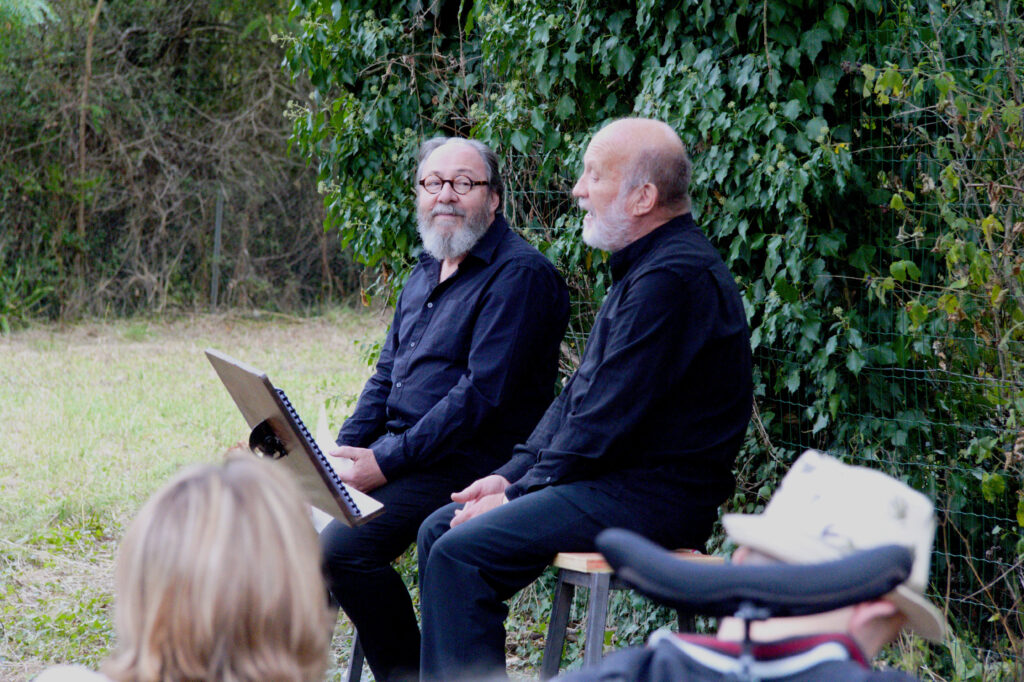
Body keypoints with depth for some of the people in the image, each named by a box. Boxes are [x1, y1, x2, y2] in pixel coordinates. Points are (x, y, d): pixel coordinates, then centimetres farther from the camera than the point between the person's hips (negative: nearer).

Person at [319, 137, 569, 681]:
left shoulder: (520, 274, -13)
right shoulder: (426, 272, 16)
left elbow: (482, 394, -20)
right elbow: (386, 374, 21)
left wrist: (387, 463, -20)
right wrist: (344, 449, 3)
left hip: (468, 463, -9)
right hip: (399, 447, 9)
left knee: (341, 548, -26)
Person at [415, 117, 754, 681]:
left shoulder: (674, 278, -19)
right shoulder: (645, 267, 17)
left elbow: (608, 419, -21)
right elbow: (579, 395, 20)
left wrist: (519, 495, -12)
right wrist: (512, 474, 10)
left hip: (651, 497, -11)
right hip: (615, 480, 11)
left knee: (462, 552, -21)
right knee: (440, 529, 8)